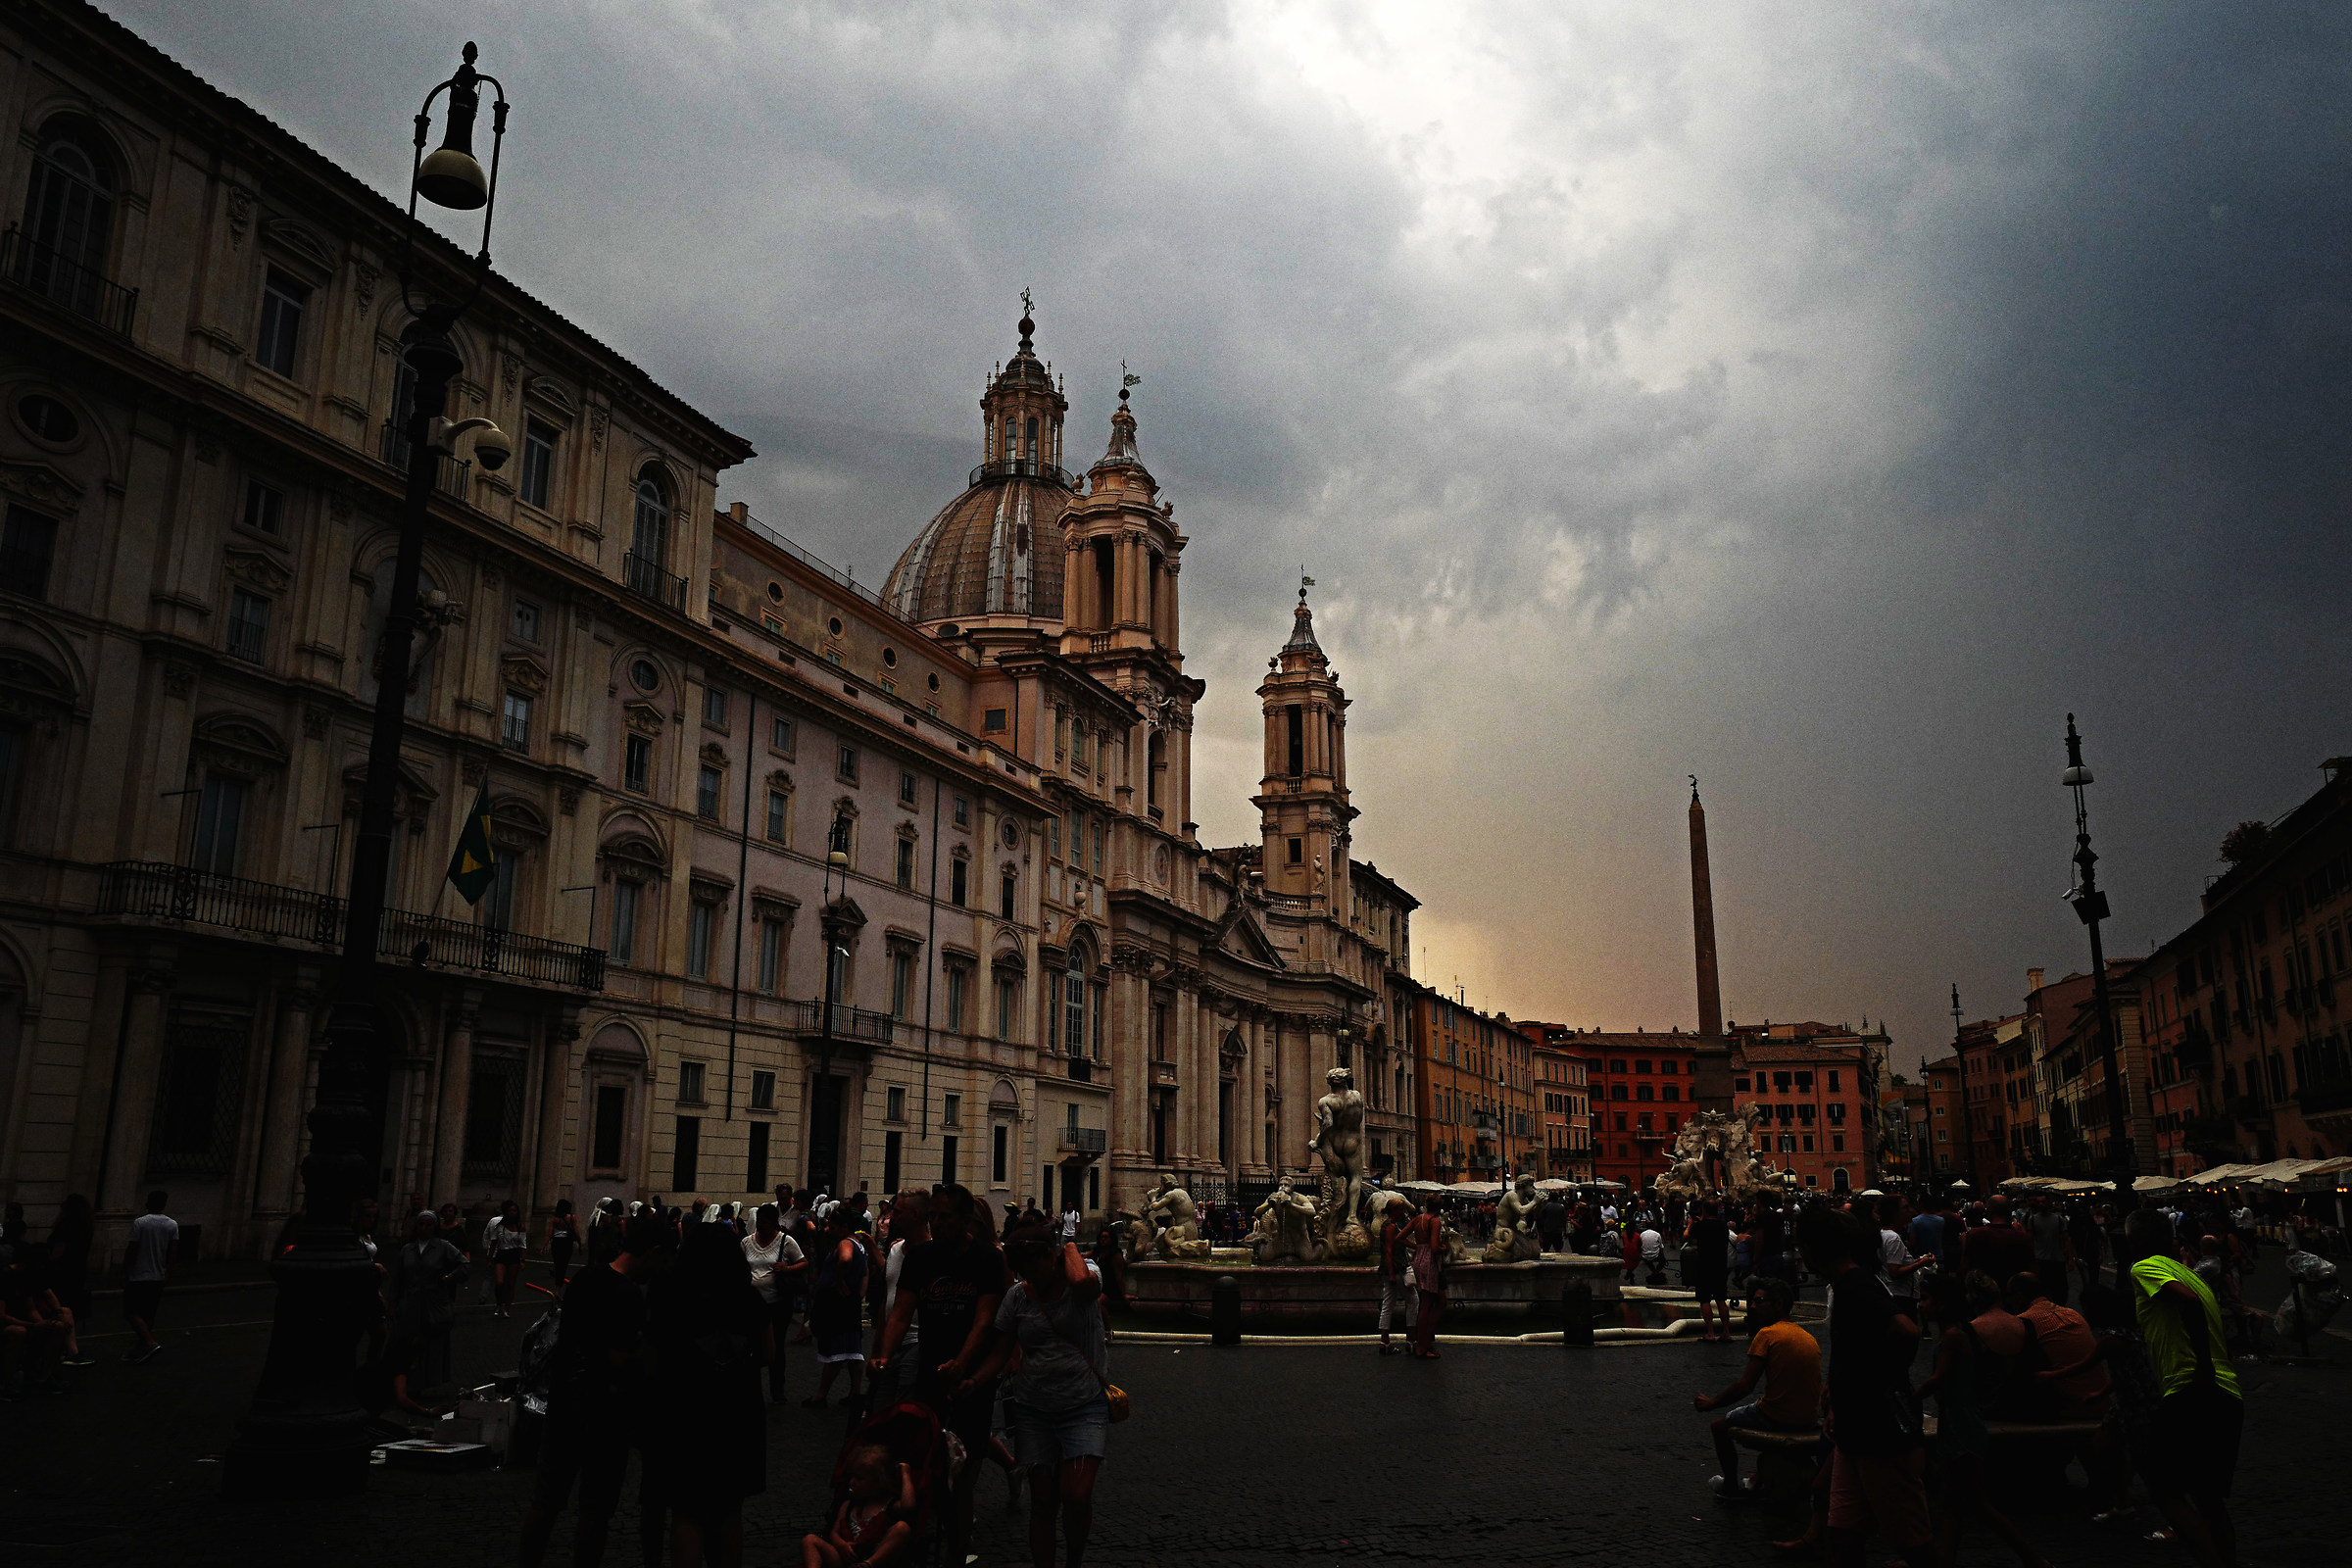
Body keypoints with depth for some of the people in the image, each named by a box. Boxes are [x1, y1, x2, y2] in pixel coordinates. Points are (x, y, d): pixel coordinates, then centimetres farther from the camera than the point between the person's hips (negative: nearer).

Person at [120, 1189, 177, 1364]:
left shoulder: (140, 1223, -12)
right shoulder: (172, 1225, 2)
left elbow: (132, 1250, -12)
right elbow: (174, 1251, 3)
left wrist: (124, 1272, -3)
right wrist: (167, 1270, 14)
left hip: (138, 1277, -5)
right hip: (158, 1276, 5)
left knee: (132, 1312, -1)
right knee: (148, 1313, 14)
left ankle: (151, 1343, -16)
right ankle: (141, 1348, 19)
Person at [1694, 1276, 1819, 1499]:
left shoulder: (1767, 1334, -13)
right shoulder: (1809, 1338, 7)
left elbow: (1745, 1386, -16)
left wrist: (1712, 1403, -2)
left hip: (1777, 1417, -7)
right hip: (1809, 1419, 7)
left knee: (1720, 1426, 14)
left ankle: (1731, 1487, 22)